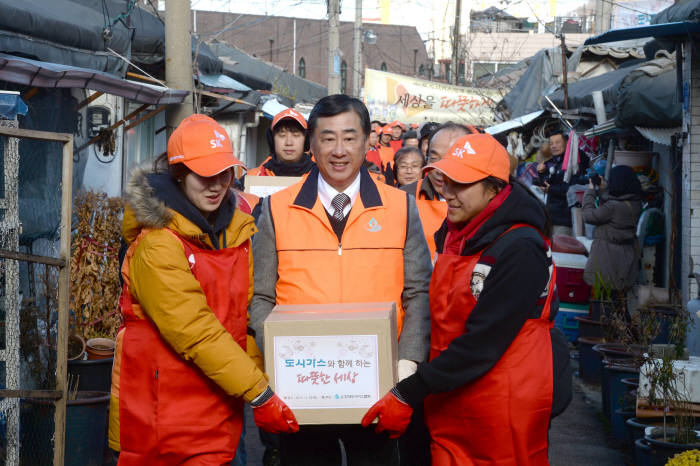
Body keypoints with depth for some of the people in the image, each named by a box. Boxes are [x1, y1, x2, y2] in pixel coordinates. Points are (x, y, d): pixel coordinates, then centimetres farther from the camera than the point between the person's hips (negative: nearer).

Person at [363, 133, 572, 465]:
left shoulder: (519, 250, -18)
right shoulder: (452, 234, 7)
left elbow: (481, 343, -22)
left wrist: (407, 395, -20)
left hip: (506, 409, -7)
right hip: (448, 406, 7)